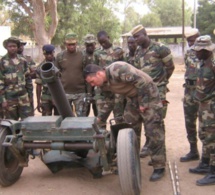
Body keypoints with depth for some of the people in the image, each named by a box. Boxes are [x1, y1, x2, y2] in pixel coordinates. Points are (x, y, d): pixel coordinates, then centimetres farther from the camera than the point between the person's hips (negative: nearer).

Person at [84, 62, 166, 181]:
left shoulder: (117, 70, -29)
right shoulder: (103, 83, -2)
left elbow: (141, 81, -29)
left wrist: (144, 102, -22)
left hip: (148, 94, -9)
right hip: (133, 97, 9)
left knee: (154, 131, -8)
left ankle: (159, 167, -1)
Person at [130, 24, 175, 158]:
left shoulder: (160, 49, -8)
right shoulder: (138, 52, 11)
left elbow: (170, 67, -2)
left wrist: (161, 81, 6)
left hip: (158, 89, -6)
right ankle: (148, 144, 24)